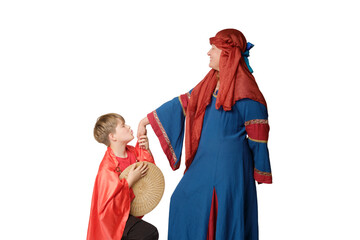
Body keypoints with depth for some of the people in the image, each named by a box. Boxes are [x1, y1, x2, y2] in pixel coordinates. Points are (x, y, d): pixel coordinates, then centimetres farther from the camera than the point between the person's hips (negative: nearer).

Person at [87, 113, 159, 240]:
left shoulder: (132, 152, -2)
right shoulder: (107, 167, -25)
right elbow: (109, 204, -27)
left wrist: (146, 150, -3)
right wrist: (130, 181, -30)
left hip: (128, 210, 9)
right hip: (114, 216, -9)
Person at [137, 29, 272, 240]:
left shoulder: (244, 89, -15)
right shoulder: (211, 82, 9)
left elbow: (258, 135, -13)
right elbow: (182, 103, 16)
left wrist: (261, 173, -9)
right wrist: (148, 120, 16)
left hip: (229, 163, -8)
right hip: (205, 159, 8)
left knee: (226, 213, 0)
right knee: (184, 201, 13)